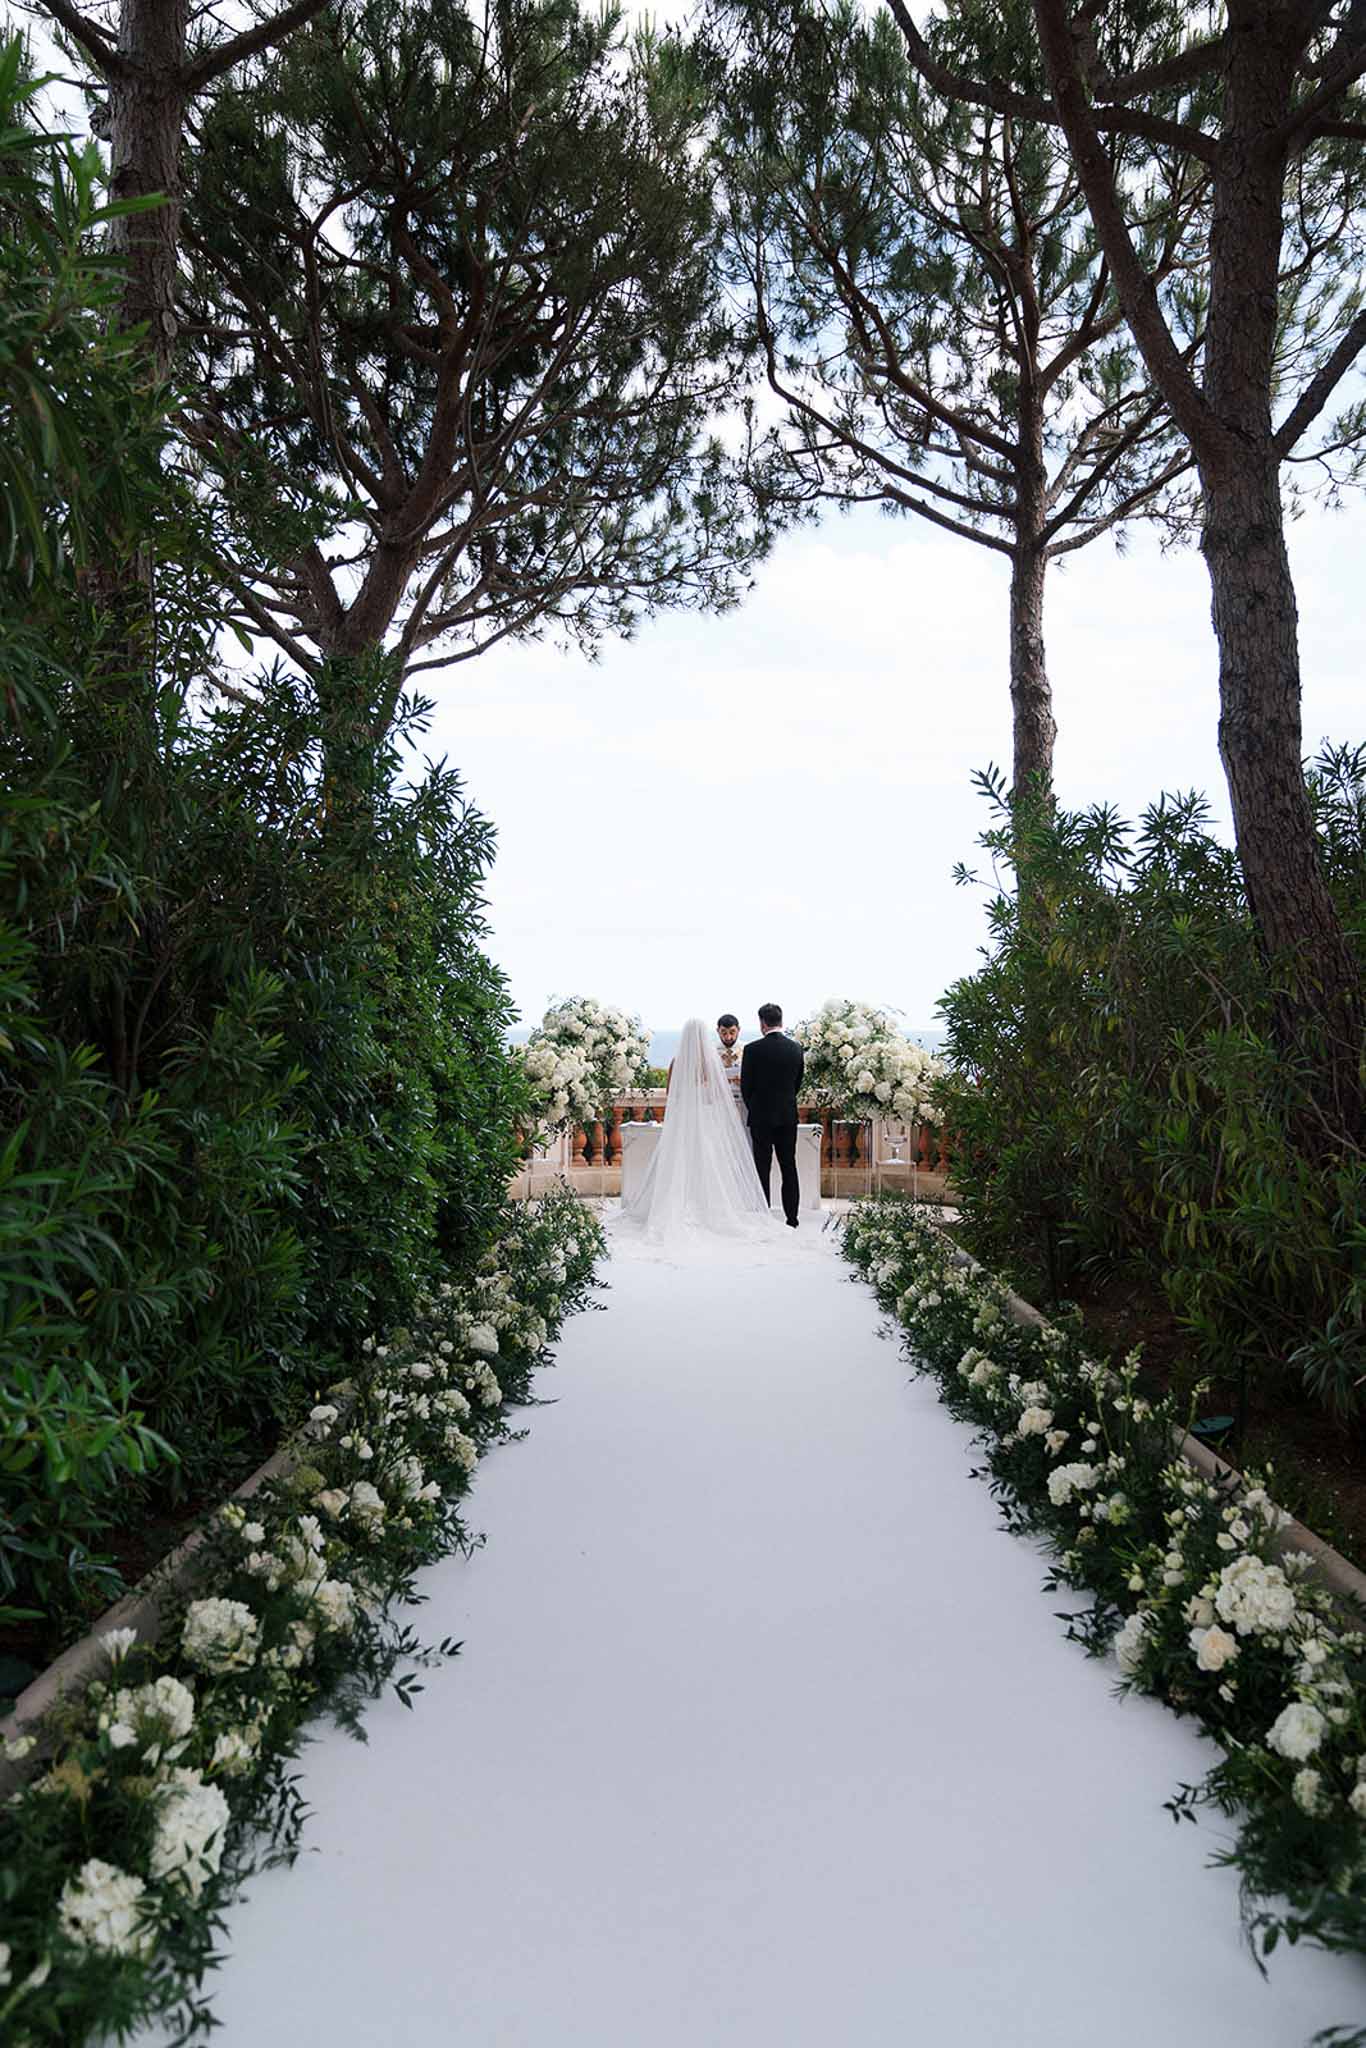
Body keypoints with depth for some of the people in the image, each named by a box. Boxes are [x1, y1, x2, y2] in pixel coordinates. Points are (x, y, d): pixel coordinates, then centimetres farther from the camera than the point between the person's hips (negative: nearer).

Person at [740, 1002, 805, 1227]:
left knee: (762, 1168, 3)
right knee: (789, 1167, 8)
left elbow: (745, 1085, -4)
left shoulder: (753, 1049, -11)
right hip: (788, 1116, 4)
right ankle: (792, 1218, 10)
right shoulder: (796, 1048, 2)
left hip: (761, 1116, -4)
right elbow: (797, 1083, 10)